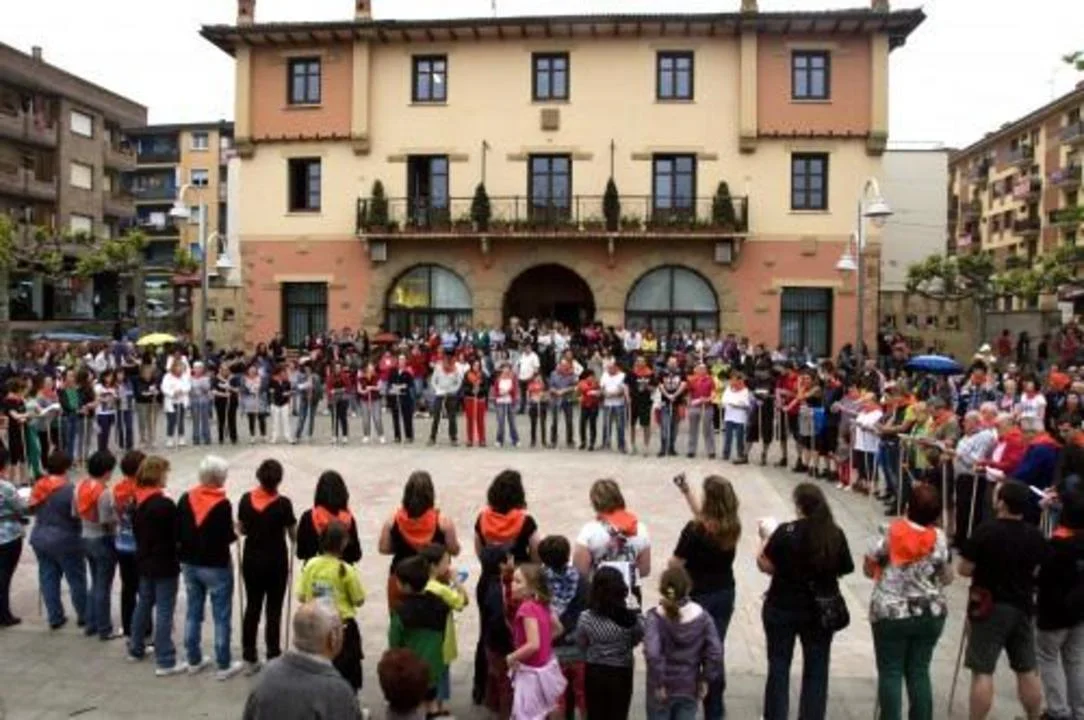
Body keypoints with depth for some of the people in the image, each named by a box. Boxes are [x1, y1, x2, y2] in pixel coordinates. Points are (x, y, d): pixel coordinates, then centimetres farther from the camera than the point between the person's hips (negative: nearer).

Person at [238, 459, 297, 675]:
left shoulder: (245, 499, -5)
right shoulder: (283, 503, -16)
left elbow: (241, 530, 7)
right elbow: (294, 537, -6)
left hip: (251, 560, 4)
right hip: (276, 562, -4)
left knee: (252, 607, 14)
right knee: (273, 610, 5)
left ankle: (249, 659, 19)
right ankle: (273, 659, 10)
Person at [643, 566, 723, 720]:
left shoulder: (655, 617, -17)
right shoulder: (701, 616, -7)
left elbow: (652, 653, -28)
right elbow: (715, 651, -7)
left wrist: (659, 683, -18)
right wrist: (706, 679, 3)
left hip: (662, 689, -2)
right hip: (689, 687, 2)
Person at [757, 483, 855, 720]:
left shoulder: (785, 532, -18)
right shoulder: (836, 534, -9)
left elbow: (766, 566, -14)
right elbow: (844, 570, -1)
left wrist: (766, 538, 0)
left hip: (782, 608, -2)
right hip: (821, 610, 2)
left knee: (779, 666, 15)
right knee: (816, 669, 16)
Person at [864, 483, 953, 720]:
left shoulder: (891, 534, -12)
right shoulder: (940, 538, -7)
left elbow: (868, 569, -2)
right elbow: (947, 578, 2)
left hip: (890, 614, -2)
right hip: (930, 614, 3)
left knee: (890, 672, 6)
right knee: (919, 671, 13)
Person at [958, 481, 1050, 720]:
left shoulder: (986, 530, -18)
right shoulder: (1035, 535, -2)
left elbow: (964, 569, -13)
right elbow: (1036, 571, 10)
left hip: (990, 607, -5)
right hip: (1022, 606, 5)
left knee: (982, 672, -1)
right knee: (1027, 671, 17)